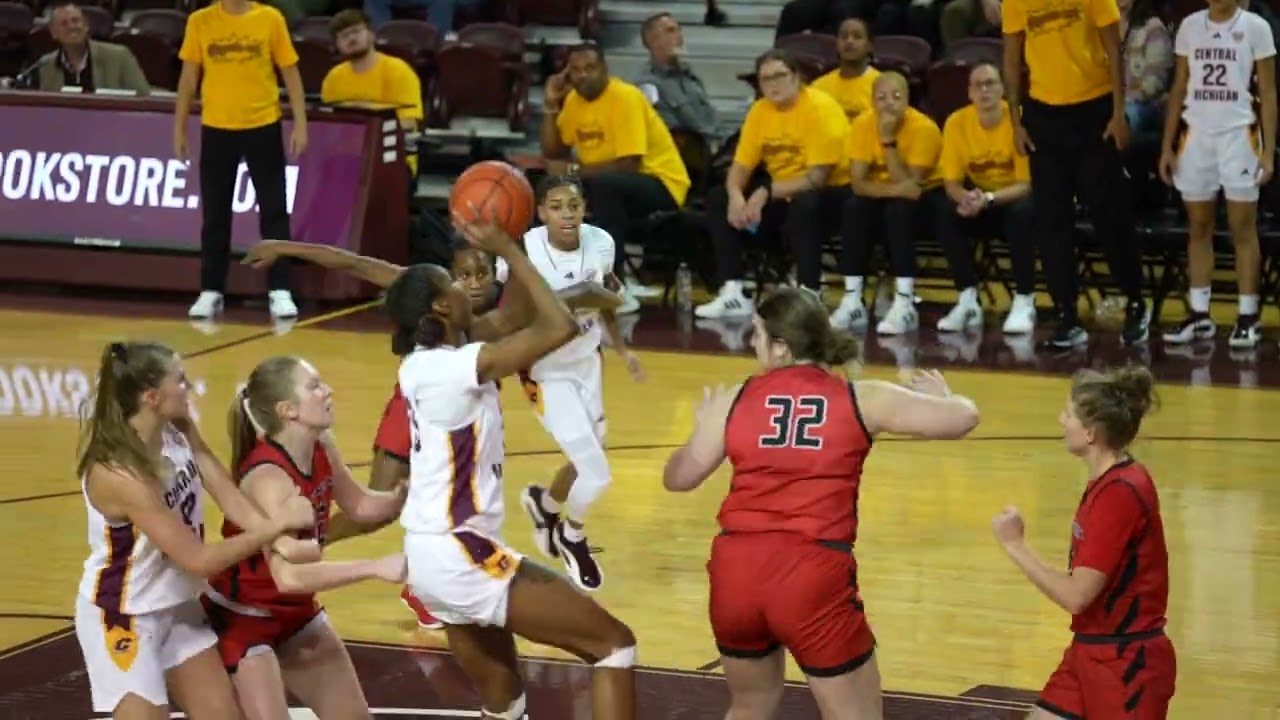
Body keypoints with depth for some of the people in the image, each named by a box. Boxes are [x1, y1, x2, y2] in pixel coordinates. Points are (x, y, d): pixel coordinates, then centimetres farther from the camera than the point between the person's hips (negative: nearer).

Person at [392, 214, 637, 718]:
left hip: (432, 555, 9)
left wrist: (507, 252, 12)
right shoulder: (455, 366, -19)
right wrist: (506, 250, -13)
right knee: (614, 644, -4)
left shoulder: (421, 363, 6)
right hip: (462, 557, -9)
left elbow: (512, 322, 22)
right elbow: (559, 328, -22)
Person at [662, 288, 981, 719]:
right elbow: (964, 417, 2)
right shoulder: (860, 400, 2)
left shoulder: (734, 400, 6)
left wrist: (703, 427, 35)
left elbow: (678, 478, 15)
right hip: (813, 577, -3)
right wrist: (941, 396, 26)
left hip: (736, 573, 3)